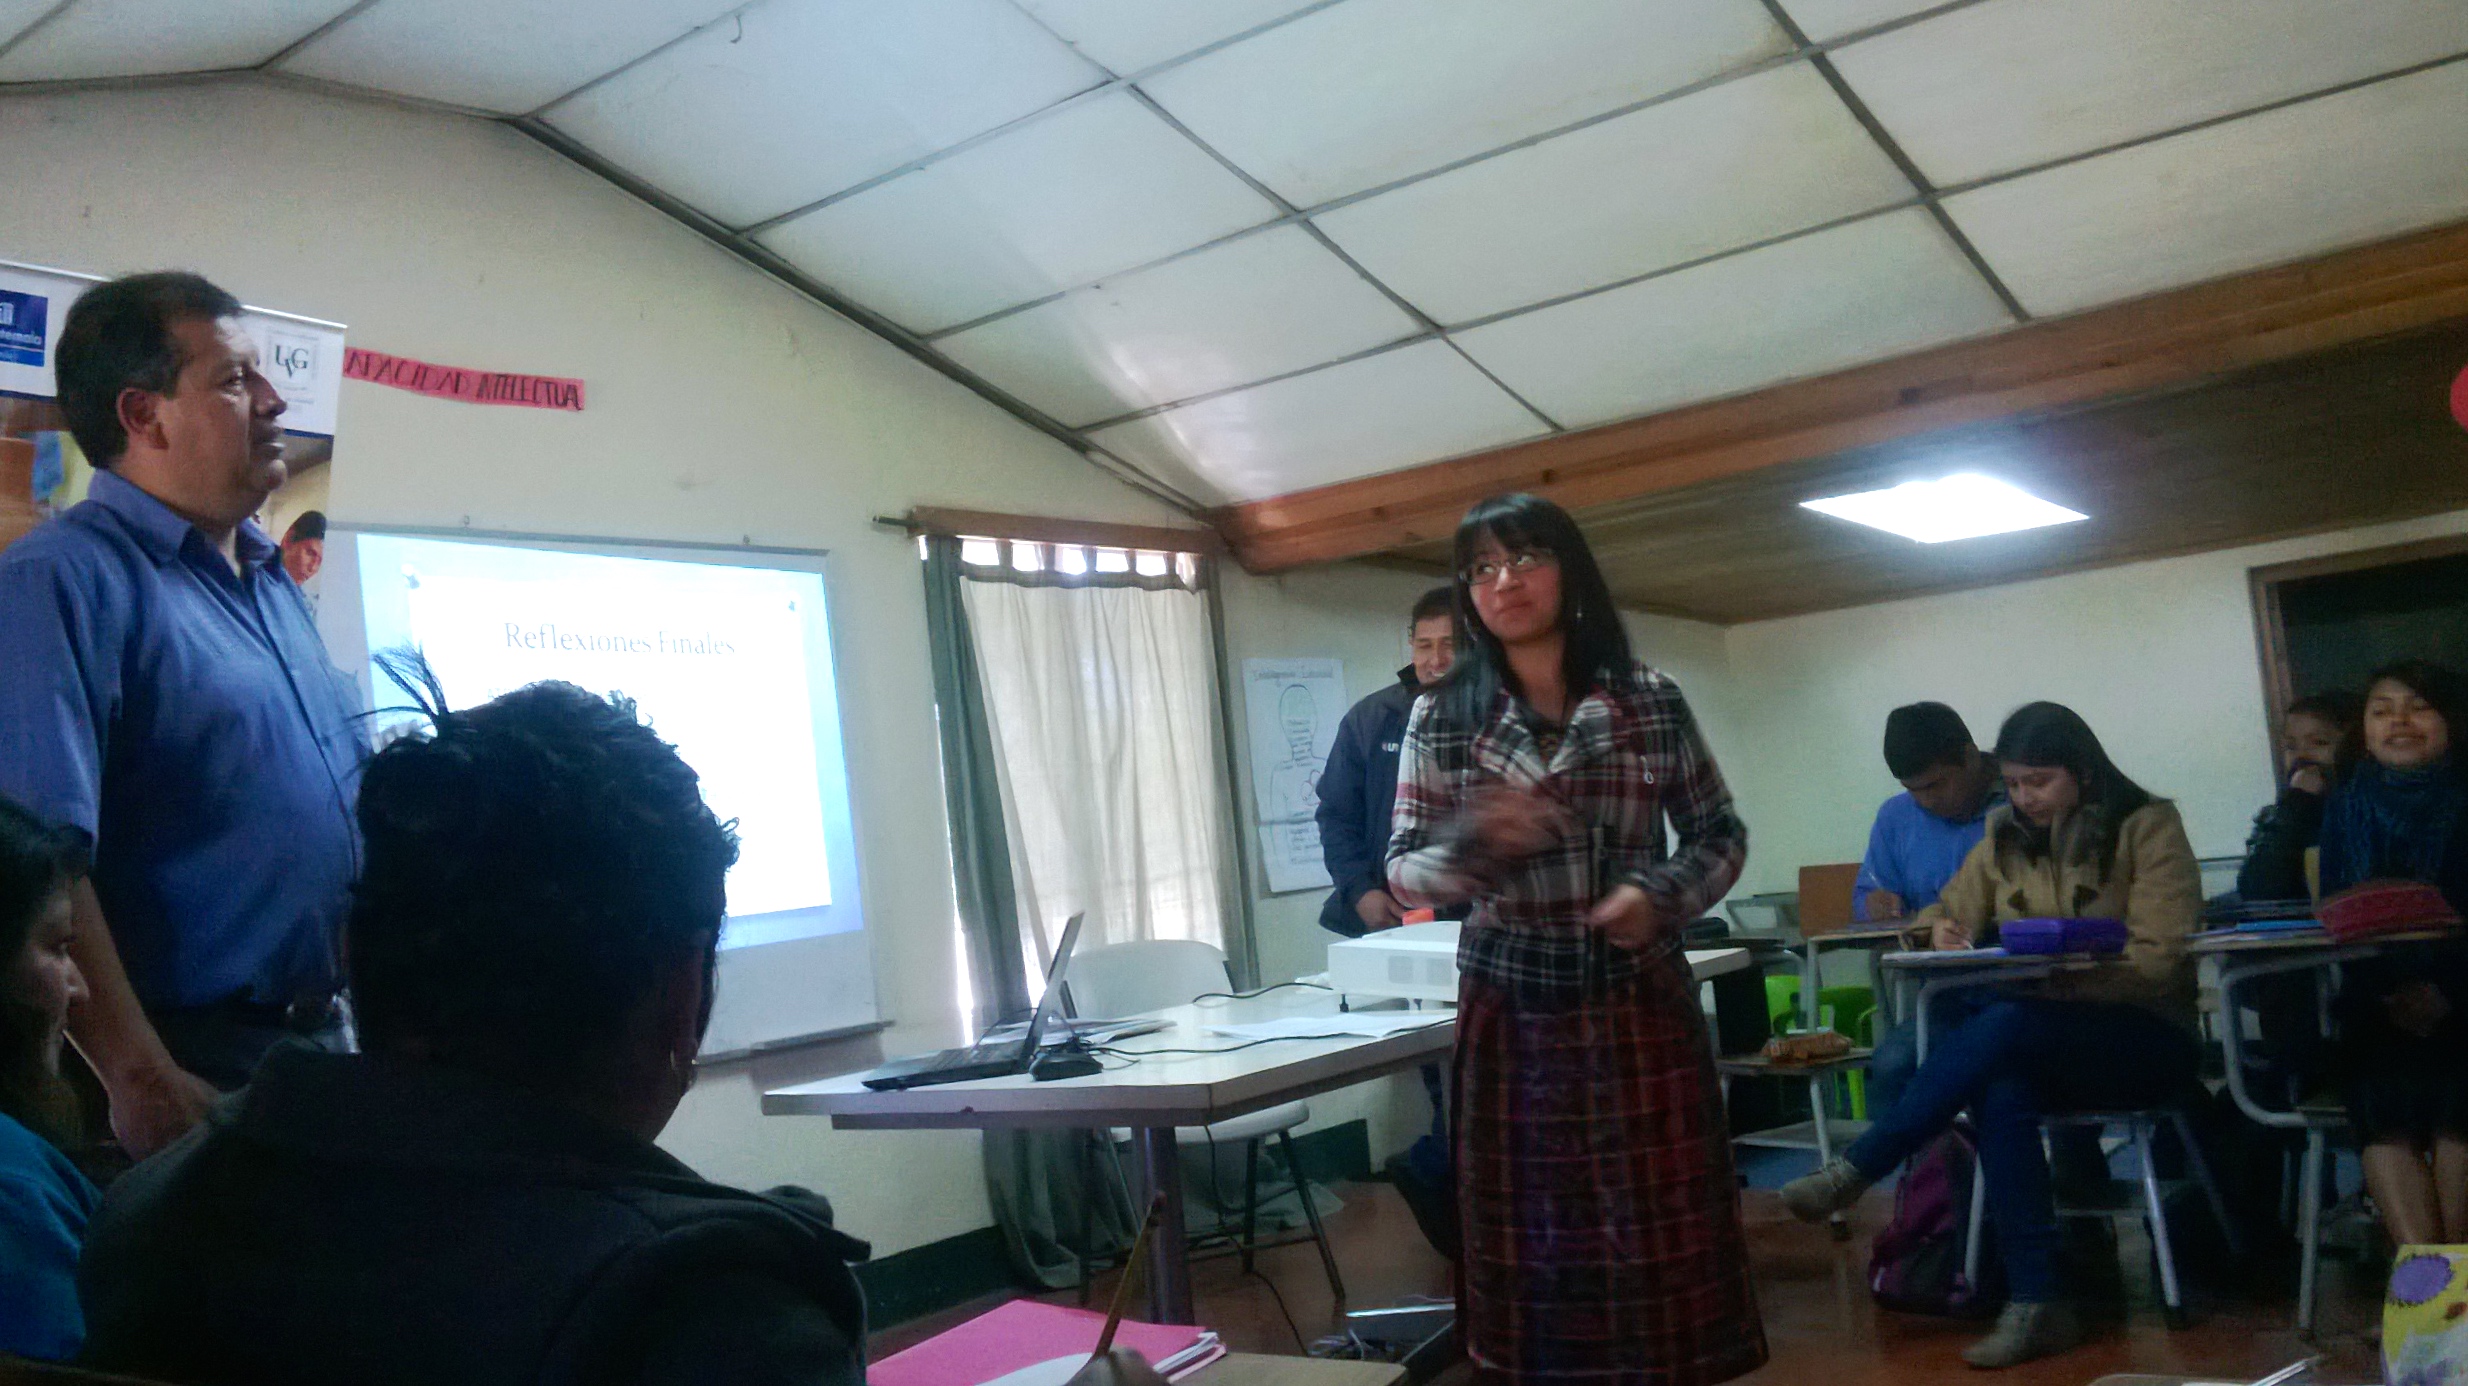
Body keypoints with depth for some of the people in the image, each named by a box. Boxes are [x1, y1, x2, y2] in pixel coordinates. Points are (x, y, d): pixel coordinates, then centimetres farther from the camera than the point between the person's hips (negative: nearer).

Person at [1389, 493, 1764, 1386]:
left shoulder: (1649, 701, 1)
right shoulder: (1442, 716, 0)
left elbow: (1720, 837, 9)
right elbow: (1403, 874, -2)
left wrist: (1662, 896, -11)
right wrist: (1474, 842, -23)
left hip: (1641, 1006, 1)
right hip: (1512, 1013, 0)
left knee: (1662, 1239, 4)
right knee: (1531, 1242, 5)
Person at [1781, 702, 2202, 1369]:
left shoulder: (2147, 827, -4)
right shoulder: (2007, 836, 11)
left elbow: (2158, 960, -13)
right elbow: (1947, 910, 17)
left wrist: (2054, 971, -27)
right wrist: (1942, 929, -9)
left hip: (2147, 1038, -4)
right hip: (2043, 1042, 4)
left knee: (2002, 1024, -34)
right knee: (2002, 1087, -33)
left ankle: (1856, 1169, -27)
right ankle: (2034, 1303, -31)